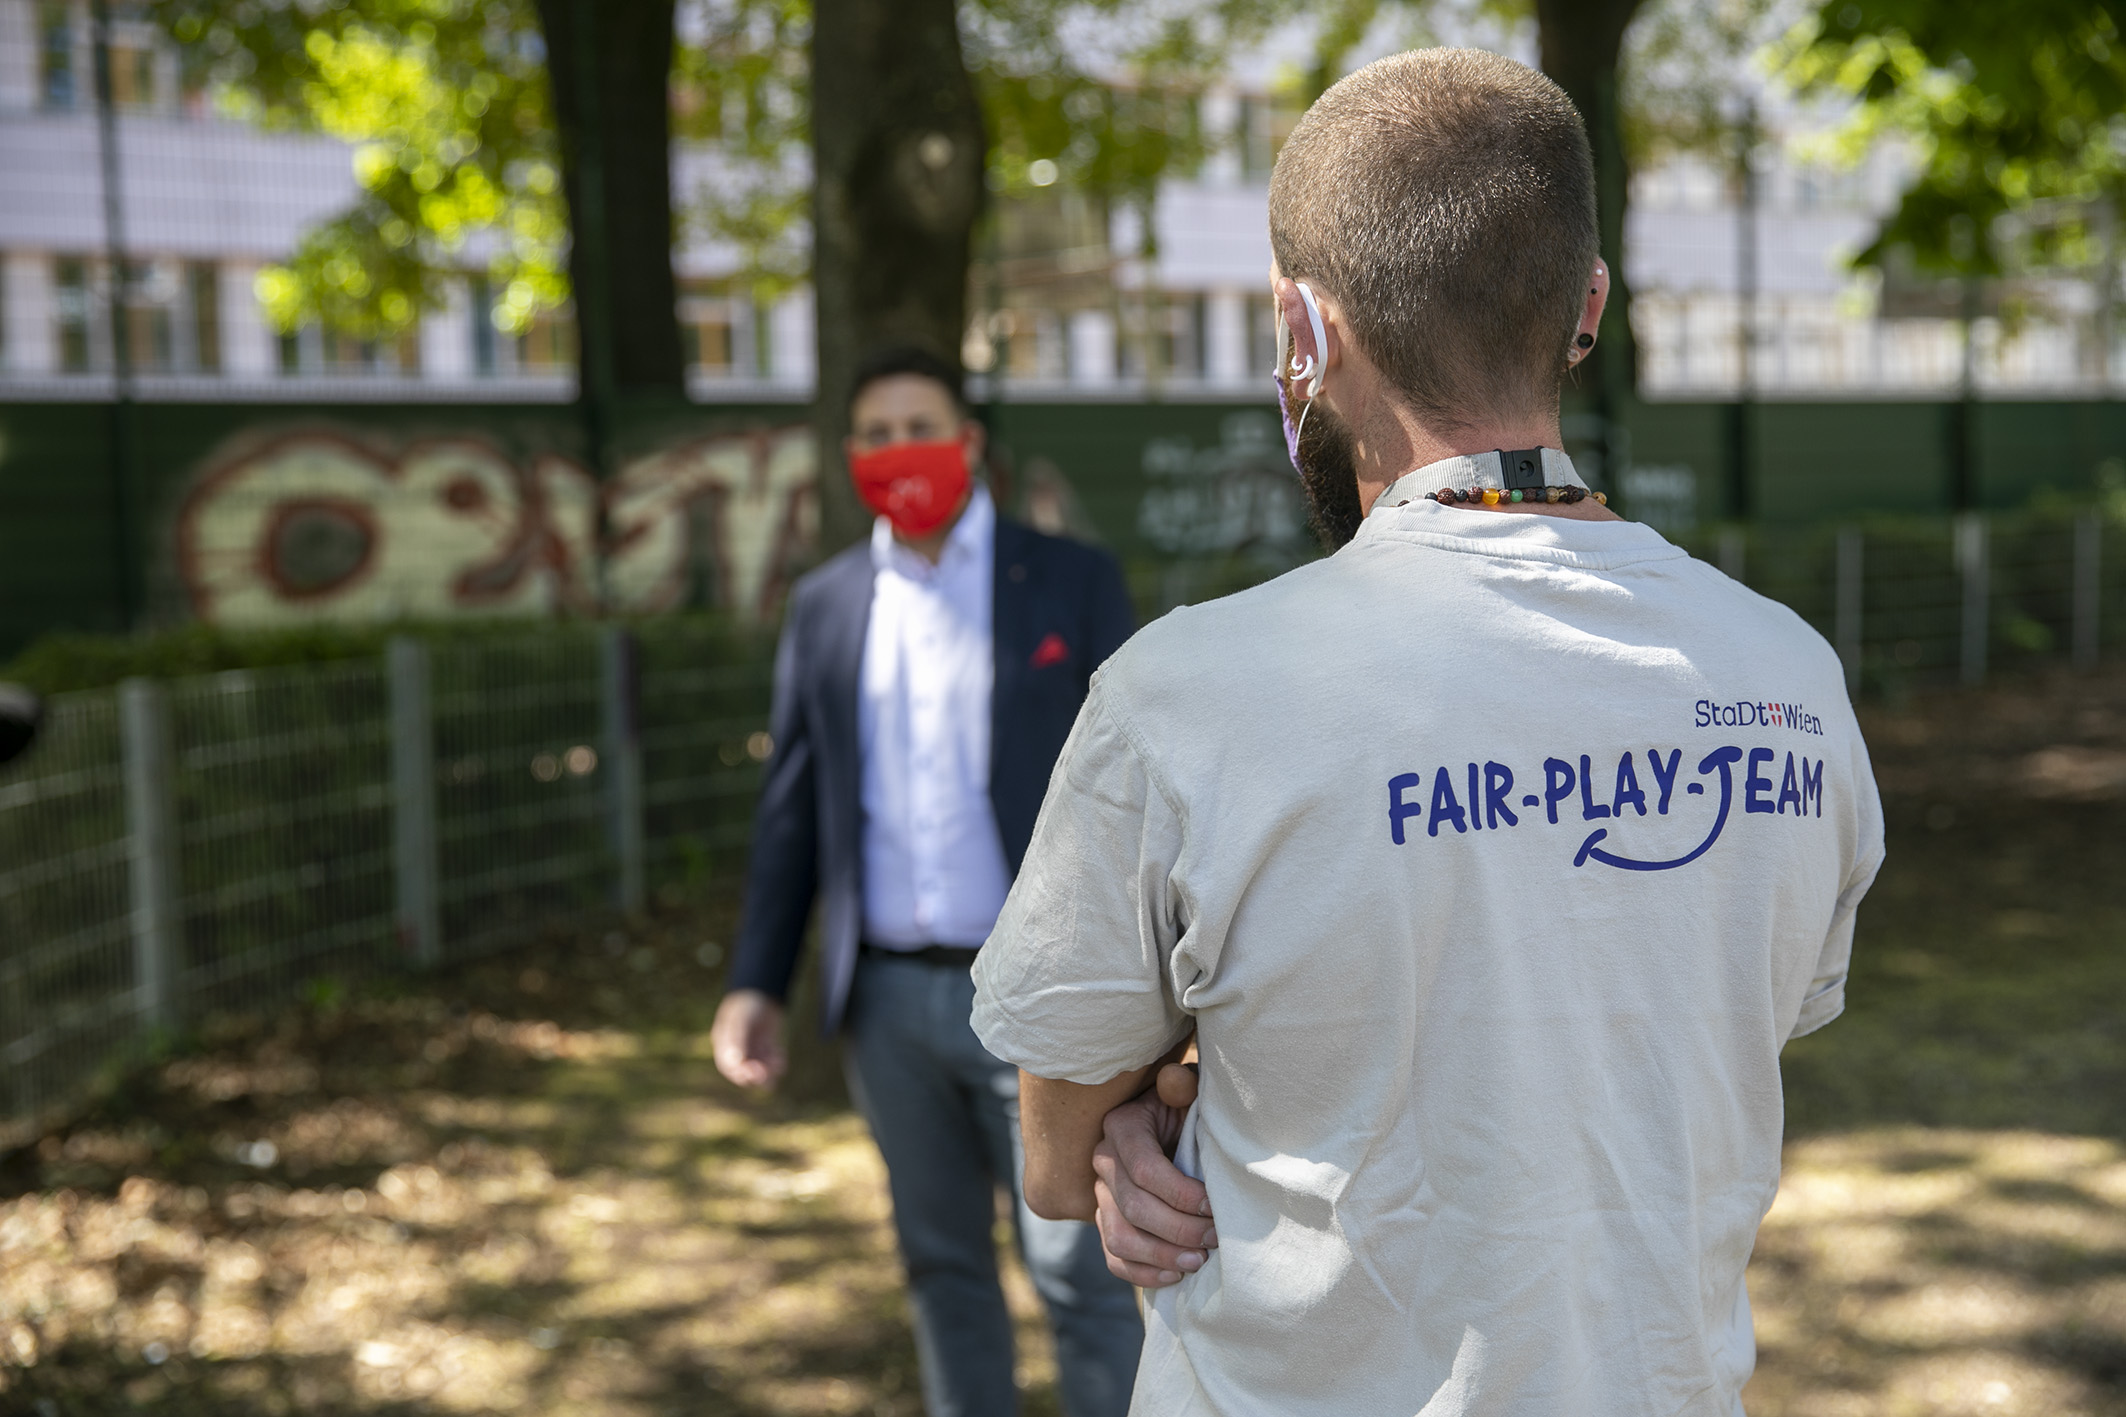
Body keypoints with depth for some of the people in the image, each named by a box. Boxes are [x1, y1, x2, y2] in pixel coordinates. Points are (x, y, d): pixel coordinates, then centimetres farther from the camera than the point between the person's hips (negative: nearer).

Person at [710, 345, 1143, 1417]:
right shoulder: (825, 606, 9)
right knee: (941, 1264, 14)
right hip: (887, 1000, 4)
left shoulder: (1072, 581, 0)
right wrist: (756, 984, 5)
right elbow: (791, 808, 11)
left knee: (1076, 1269, -2)